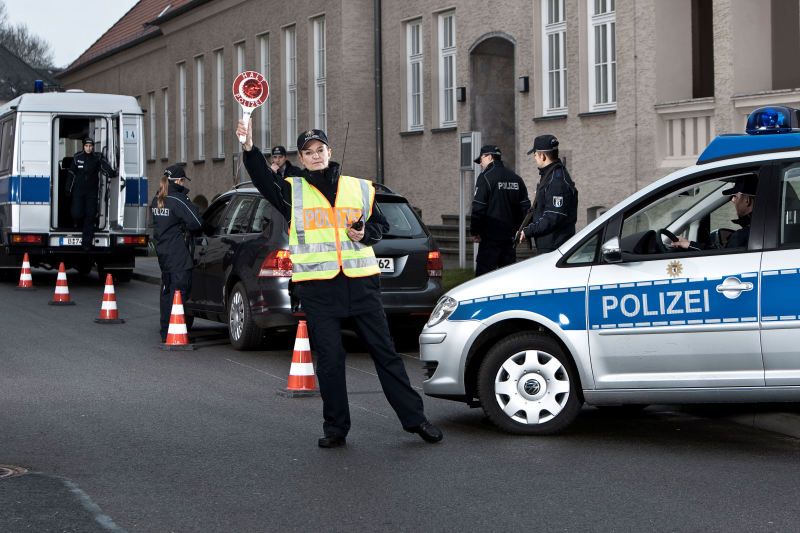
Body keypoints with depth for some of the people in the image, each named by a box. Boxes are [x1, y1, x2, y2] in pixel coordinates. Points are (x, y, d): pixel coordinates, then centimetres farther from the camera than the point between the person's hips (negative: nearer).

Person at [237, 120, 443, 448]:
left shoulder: (359, 188, 12)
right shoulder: (292, 191, 7)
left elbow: (380, 224, 18)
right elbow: (264, 179, -11)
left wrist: (365, 233, -4)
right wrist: (249, 149, -27)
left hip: (361, 283, 1)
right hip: (317, 288, -1)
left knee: (384, 351, 3)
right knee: (329, 359, 2)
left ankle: (414, 418, 8)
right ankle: (335, 428, 12)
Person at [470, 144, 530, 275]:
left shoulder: (485, 177, -8)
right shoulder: (516, 178, 13)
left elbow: (478, 208, -13)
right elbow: (525, 207, 14)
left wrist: (474, 232, -7)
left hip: (490, 236, -7)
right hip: (510, 237, 7)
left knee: (484, 274, -6)